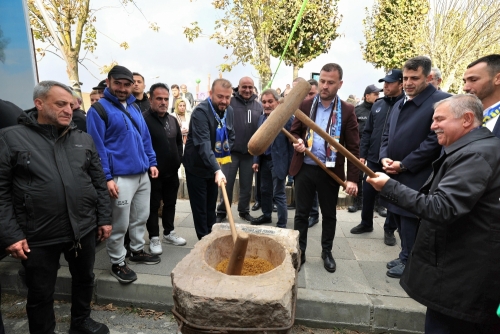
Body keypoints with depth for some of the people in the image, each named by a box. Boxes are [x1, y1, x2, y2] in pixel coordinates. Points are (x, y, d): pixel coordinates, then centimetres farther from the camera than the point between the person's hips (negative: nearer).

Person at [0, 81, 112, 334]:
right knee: (40, 294, 14)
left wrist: (104, 218, 5)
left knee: (84, 279, 21)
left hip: (84, 229, 4)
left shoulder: (83, 139, 6)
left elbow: (99, 182, 7)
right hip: (38, 237, -3)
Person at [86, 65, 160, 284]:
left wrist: (151, 162, 11)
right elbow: (97, 147, -13)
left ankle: (137, 251, 36)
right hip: (121, 177, -7)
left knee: (141, 217, 18)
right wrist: (107, 177, -17)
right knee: (120, 224, 4)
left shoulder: (134, 108, 14)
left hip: (142, 175, 7)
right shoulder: (98, 109, -8)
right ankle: (117, 263, 21)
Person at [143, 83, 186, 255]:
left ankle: (169, 233, 32)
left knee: (170, 203, 17)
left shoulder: (172, 120, 10)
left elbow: (179, 142, 21)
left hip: (172, 172, 7)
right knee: (153, 206, 6)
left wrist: (178, 160, 11)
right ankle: (154, 238, 20)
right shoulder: (143, 119, -13)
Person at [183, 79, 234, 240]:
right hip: (197, 166, -6)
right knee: (200, 207, 3)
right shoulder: (200, 112, -25)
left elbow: (231, 135, 14)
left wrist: (226, 152, -1)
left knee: (211, 206, 17)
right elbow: (203, 144, -36)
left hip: (215, 165, 7)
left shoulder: (229, 110, -1)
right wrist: (217, 170, -46)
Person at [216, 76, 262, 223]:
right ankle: (221, 212, 21)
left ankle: (244, 211, 29)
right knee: (227, 184, 6)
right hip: (231, 150, -3)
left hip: (250, 152, 3)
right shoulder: (230, 102, -5)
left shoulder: (259, 106, 6)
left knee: (247, 185, 14)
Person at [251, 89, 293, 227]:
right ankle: (266, 215, 37)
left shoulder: (287, 118, -12)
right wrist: (256, 160, 7)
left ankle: (282, 224, 14)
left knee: (279, 194, 1)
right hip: (264, 160, 7)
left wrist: (290, 165, -13)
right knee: (265, 191, 19)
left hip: (278, 161, -7)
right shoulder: (261, 118, 9)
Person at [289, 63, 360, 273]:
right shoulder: (305, 105, 2)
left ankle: (327, 252, 34)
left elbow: (353, 147, -4)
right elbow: (294, 131, 10)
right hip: (304, 169, 1)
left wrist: (352, 178, -11)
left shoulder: (347, 111, -3)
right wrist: (298, 142, -15)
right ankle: (299, 252, 27)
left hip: (330, 172, -1)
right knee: (301, 213, 10)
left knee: (329, 215, 14)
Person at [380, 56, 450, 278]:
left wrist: (404, 165, -16)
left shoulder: (441, 101, -10)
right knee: (398, 216, 15)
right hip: (394, 174, 8)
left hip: (416, 176, -7)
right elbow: (387, 134, 17)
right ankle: (406, 256, 33)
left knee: (410, 219, 3)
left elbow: (434, 141, -17)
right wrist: (384, 157, -1)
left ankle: (408, 261, 22)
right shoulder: (399, 104, 15)